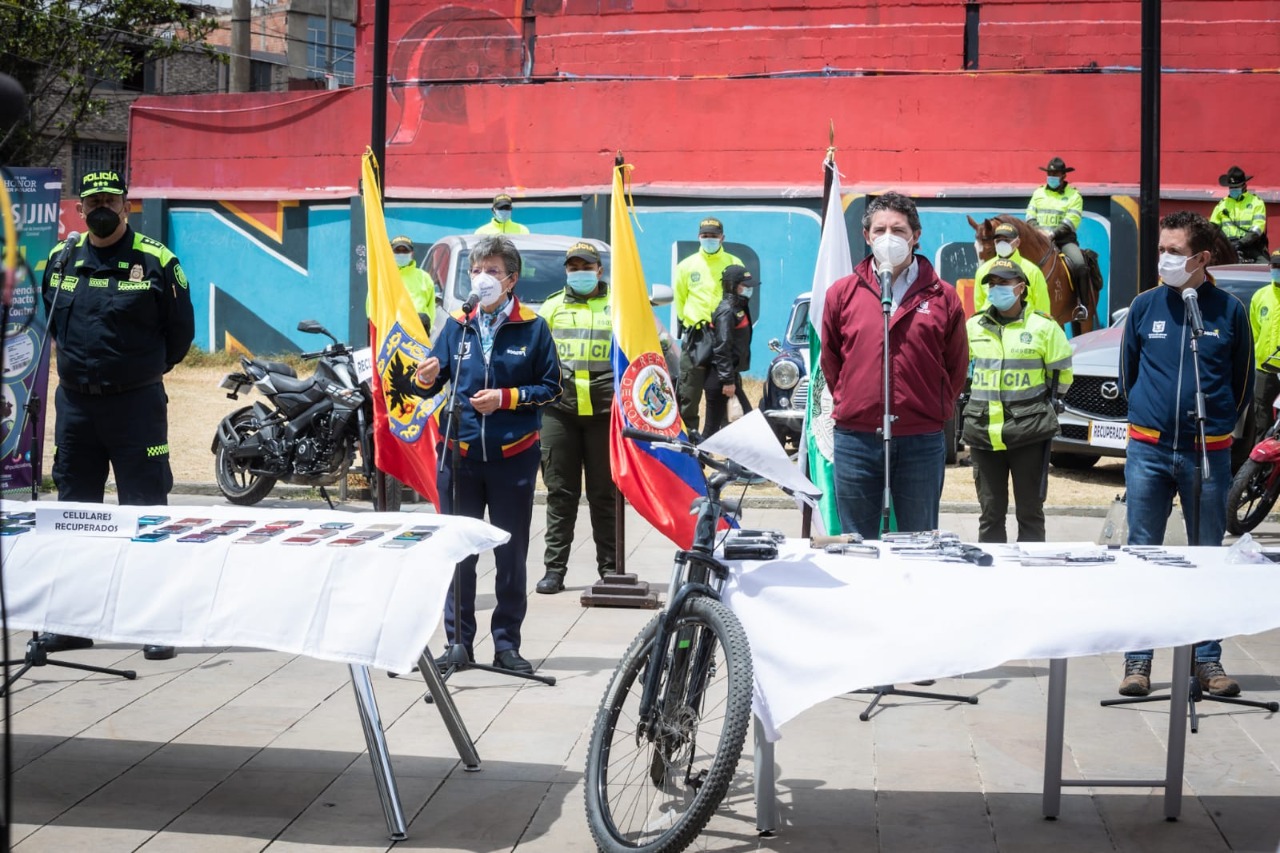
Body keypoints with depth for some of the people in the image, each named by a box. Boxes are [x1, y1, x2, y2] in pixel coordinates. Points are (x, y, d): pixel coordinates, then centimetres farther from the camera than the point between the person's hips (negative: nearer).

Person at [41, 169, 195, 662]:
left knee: (146, 511, -3)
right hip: (74, 403, 5)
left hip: (136, 404, -5)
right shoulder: (61, 260, 7)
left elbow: (180, 331, 3)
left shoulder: (156, 262, -6)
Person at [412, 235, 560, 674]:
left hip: (513, 457, -1)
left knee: (511, 555, 6)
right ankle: (458, 642, 13)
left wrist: (505, 398, -12)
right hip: (460, 455, 2)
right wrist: (426, 378, -15)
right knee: (457, 552, 4)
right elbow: (432, 384, 7)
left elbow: (550, 387, 1)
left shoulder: (532, 328, 0)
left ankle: (507, 643, 16)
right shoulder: (456, 326, 6)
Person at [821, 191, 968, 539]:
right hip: (856, 441, 1)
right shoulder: (842, 293, 4)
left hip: (922, 443, 0)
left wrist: (934, 412, 5)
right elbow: (830, 361, 12)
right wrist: (849, 405, 9)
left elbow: (957, 367, 10)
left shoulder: (942, 296, 3)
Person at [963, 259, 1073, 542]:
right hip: (984, 433, 3)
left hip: (1029, 434, -3)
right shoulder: (974, 326, 9)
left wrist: (1049, 404, 10)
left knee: (1030, 511, 4)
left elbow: (1062, 373, 9)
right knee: (990, 512, 8)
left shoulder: (1043, 327, -1)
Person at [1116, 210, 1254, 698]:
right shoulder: (1145, 307, 1)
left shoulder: (1228, 310, -1)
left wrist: (1216, 422, 10)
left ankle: (1208, 660, 15)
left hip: (1208, 453, -1)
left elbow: (1243, 381, 9)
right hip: (1149, 450, 1)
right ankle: (1138, 660, 9)